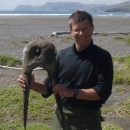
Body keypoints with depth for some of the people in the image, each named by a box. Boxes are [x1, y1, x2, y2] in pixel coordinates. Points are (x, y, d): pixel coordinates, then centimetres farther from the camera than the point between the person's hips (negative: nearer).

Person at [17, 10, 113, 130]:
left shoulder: (102, 57, -8)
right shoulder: (62, 55, 2)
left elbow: (103, 92, -15)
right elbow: (50, 86, 6)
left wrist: (72, 92, -23)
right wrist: (33, 84, -14)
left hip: (88, 120, -3)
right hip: (61, 116, 3)